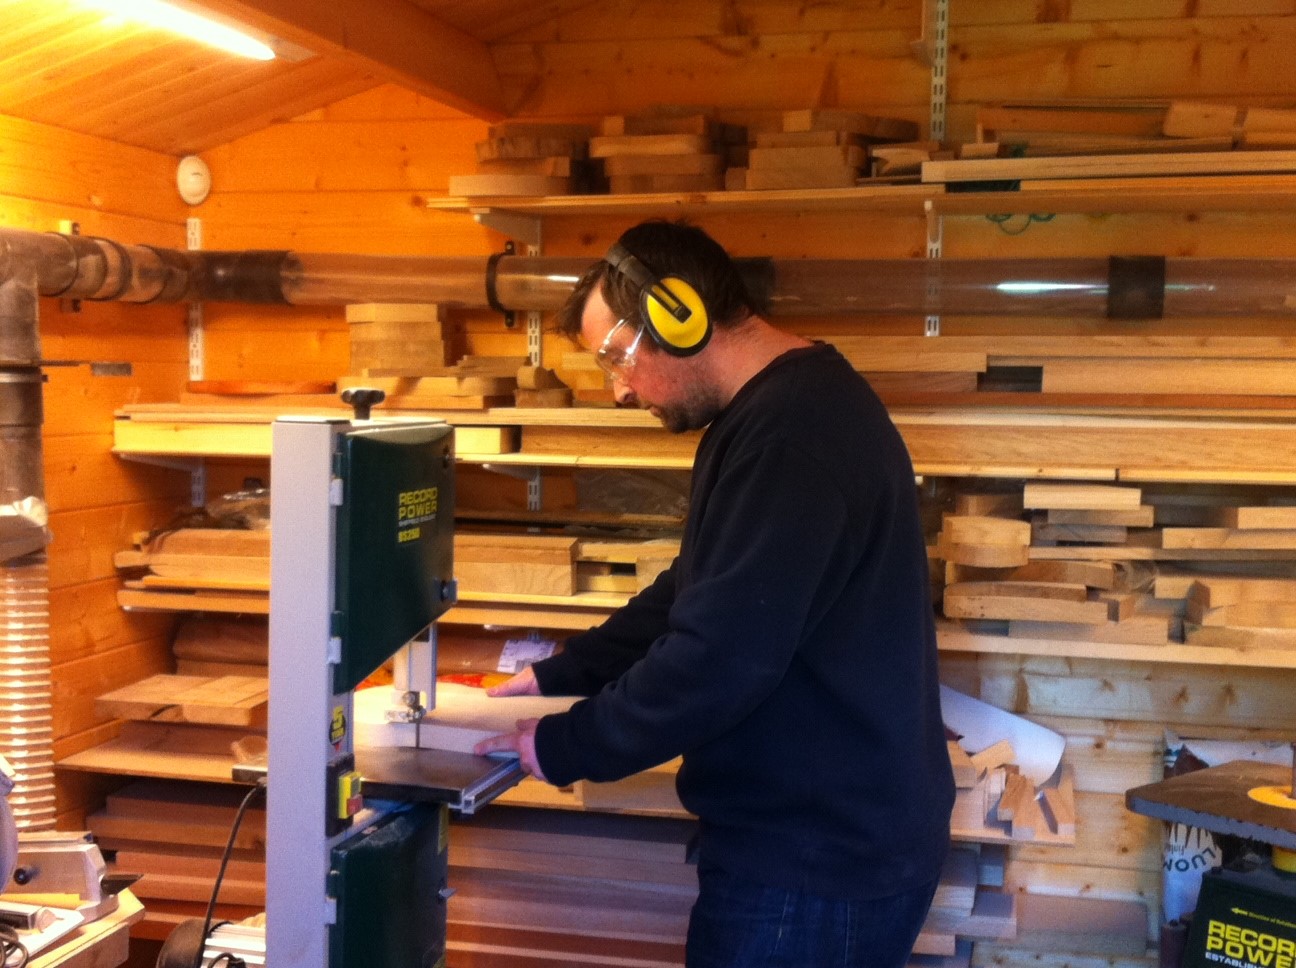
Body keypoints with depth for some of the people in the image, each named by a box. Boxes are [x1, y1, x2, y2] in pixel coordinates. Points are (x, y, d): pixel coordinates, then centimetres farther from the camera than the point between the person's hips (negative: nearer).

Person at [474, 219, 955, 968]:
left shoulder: (792, 433, -25)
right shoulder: (786, 406, 11)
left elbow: (721, 657, -27)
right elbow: (697, 598, 18)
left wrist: (561, 748, -14)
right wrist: (555, 678, 13)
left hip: (818, 859, -10)